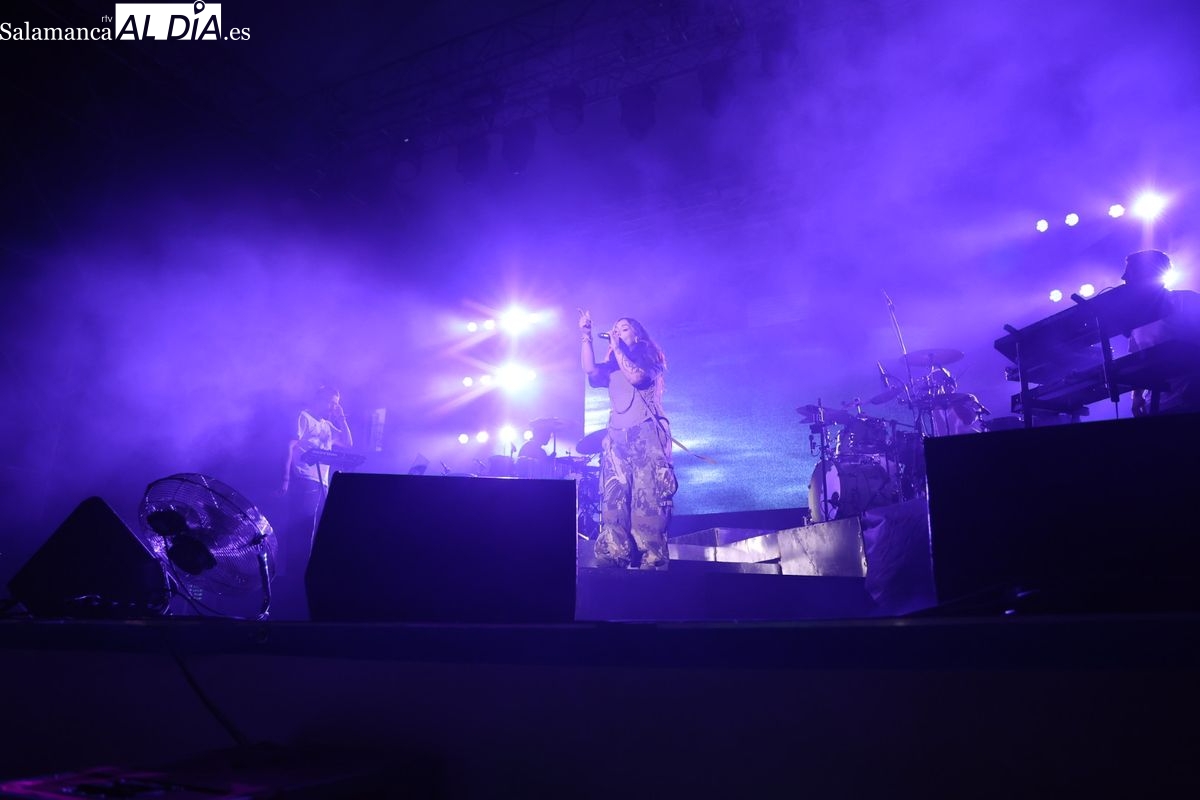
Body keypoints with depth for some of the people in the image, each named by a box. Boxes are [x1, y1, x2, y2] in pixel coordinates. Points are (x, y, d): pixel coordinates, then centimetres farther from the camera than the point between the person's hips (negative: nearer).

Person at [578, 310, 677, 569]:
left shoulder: (650, 357, 12)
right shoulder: (612, 366, 24)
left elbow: (637, 376, -9)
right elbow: (590, 370, 3)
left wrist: (617, 347, -1)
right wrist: (586, 336, 1)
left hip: (646, 436, -4)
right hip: (617, 438, 4)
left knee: (647, 503, -12)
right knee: (613, 503, -7)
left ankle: (650, 563, -13)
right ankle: (611, 563, -10)